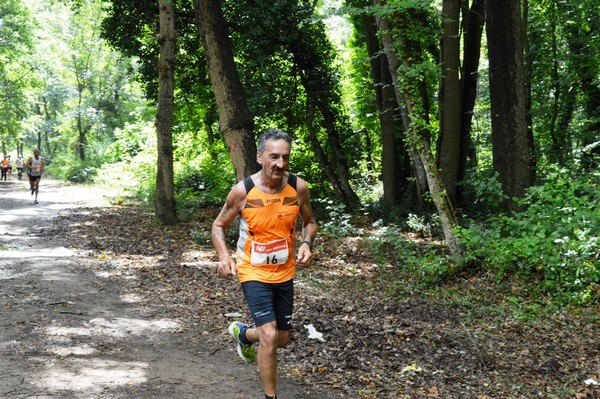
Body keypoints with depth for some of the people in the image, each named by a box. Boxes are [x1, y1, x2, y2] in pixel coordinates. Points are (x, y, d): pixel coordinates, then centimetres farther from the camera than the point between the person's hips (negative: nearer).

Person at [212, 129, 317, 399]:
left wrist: (306, 244, -15)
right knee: (269, 336, -18)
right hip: (253, 272, -4)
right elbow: (218, 225, -2)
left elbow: (309, 222, 6)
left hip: (284, 272, 4)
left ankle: (243, 333, 49)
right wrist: (224, 256, -20)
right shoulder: (242, 191, -18)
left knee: (282, 340, 16)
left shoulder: (298, 187, -11)